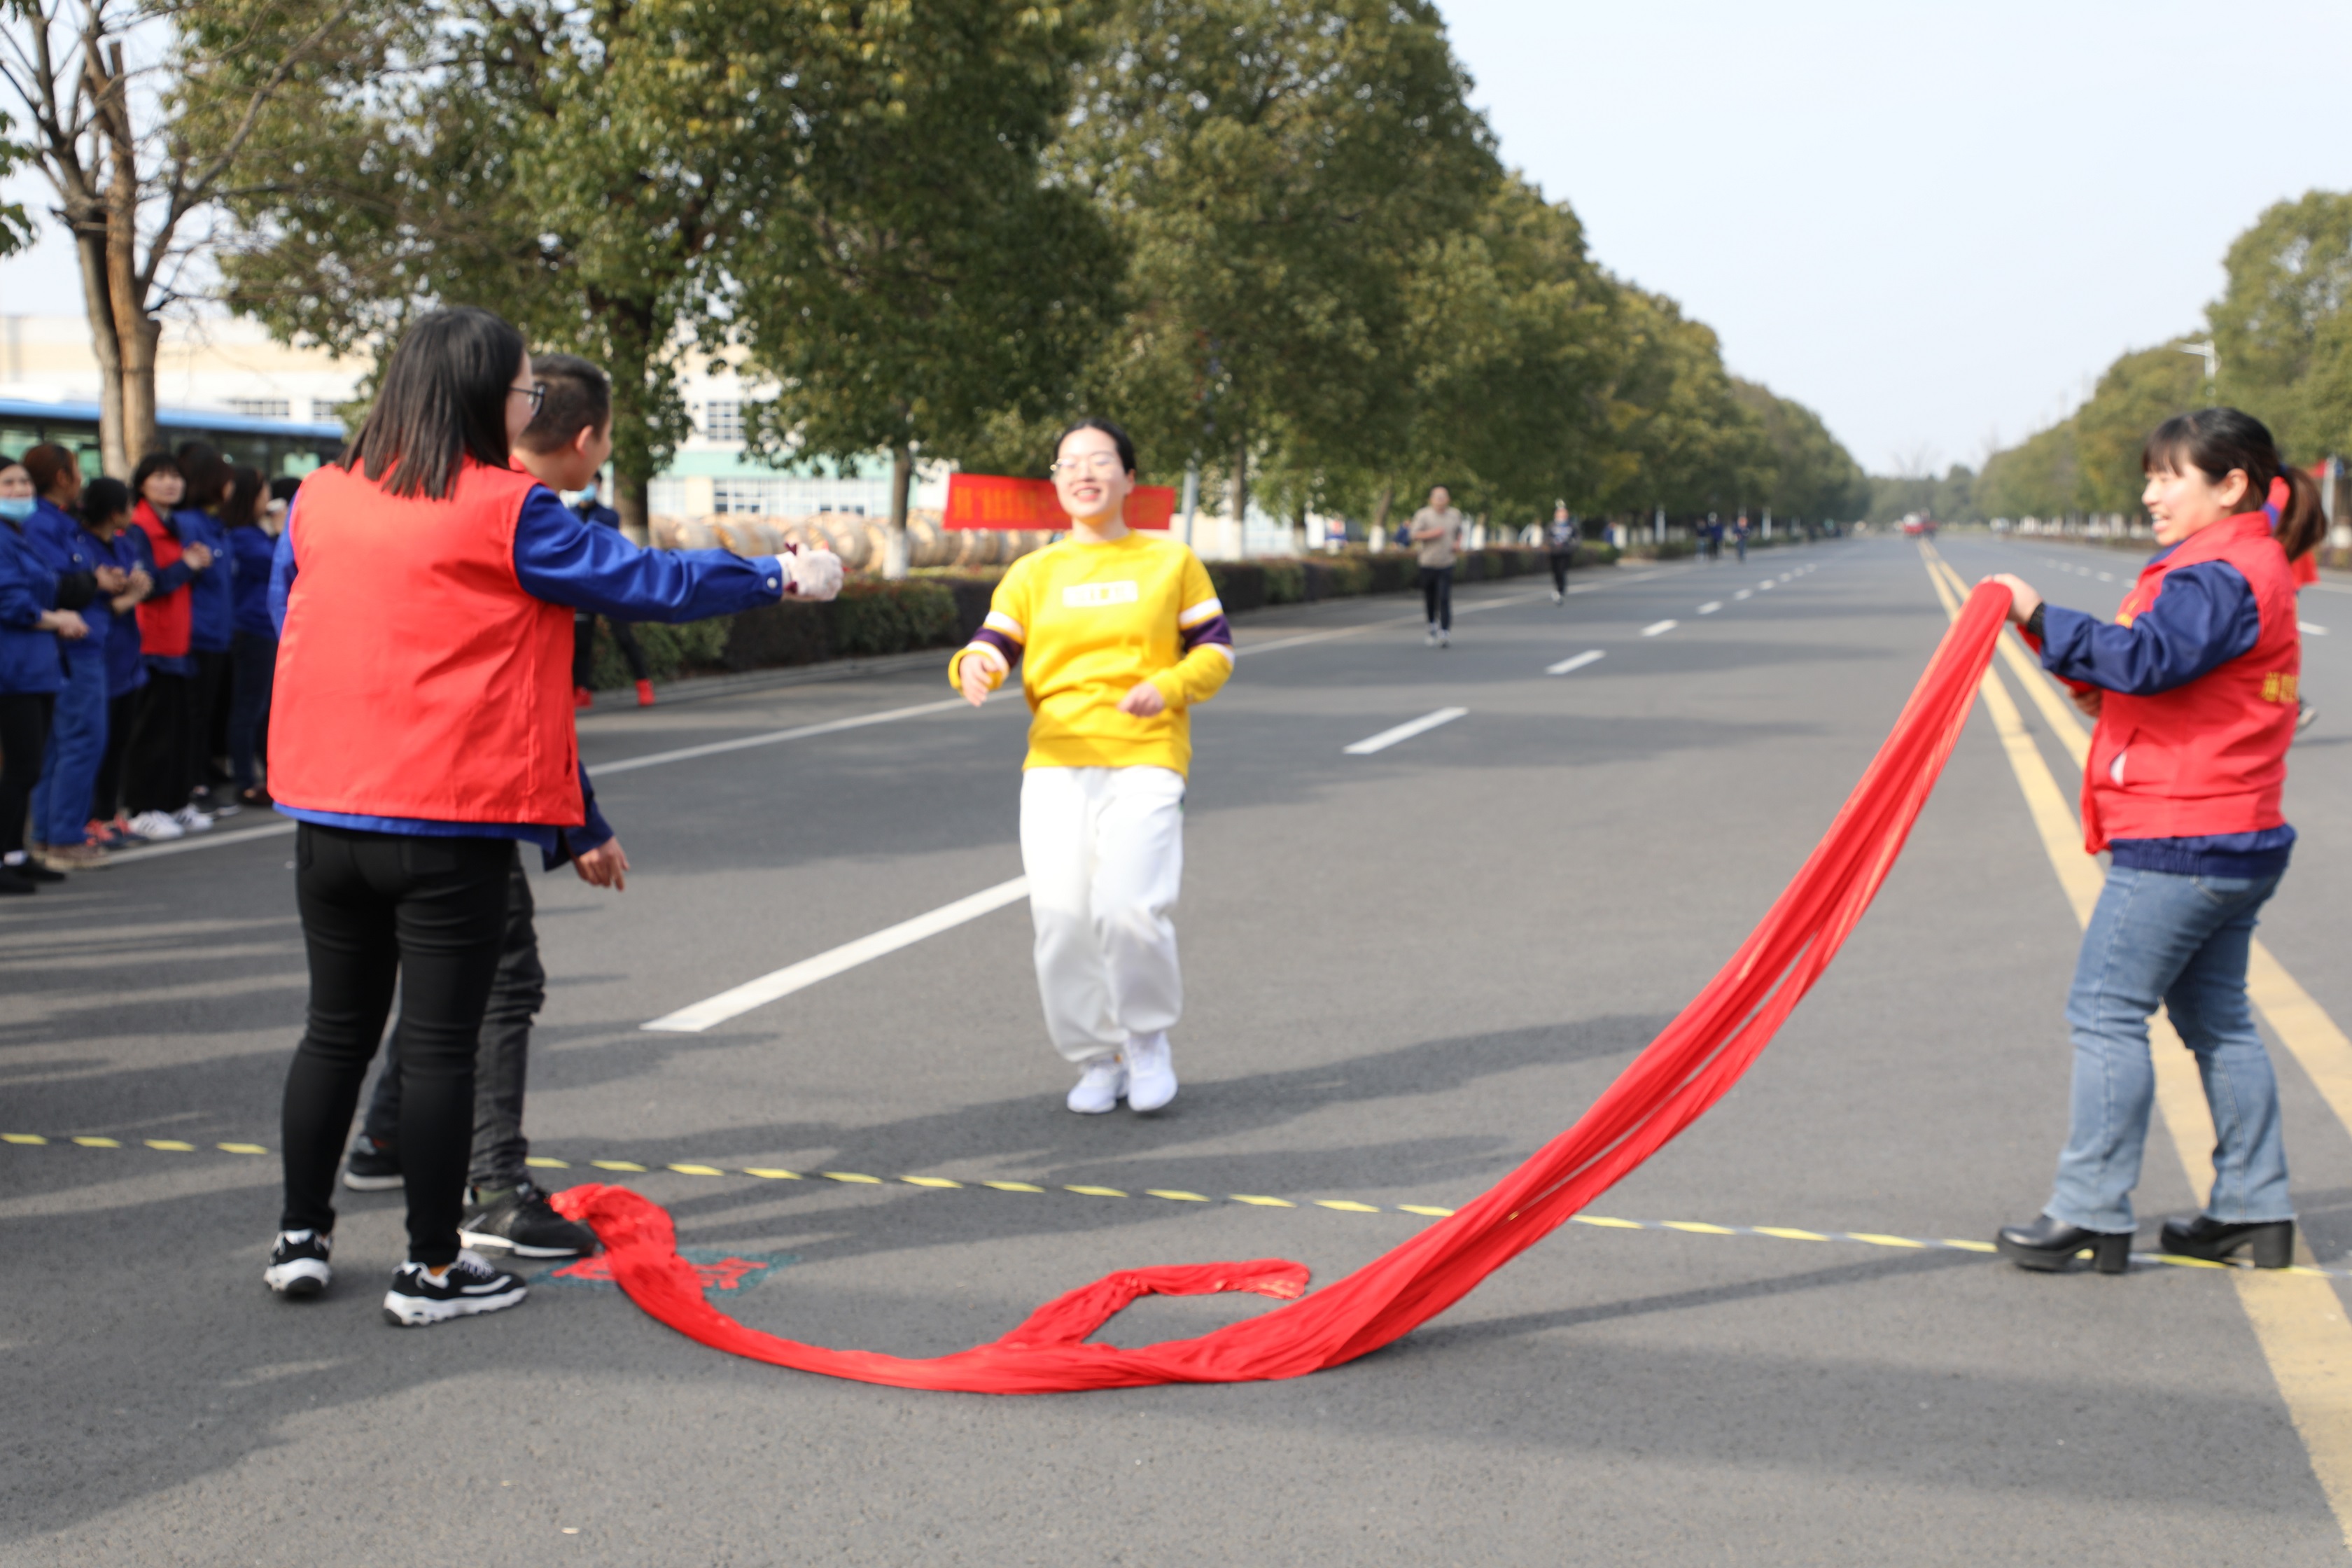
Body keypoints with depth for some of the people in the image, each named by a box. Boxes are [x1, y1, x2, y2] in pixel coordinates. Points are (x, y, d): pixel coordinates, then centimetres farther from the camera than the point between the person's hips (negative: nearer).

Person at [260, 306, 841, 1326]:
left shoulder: (320, 498, 4)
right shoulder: (505, 513, -12)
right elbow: (648, 582, -6)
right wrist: (776, 578, 8)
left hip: (329, 812, 6)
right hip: (457, 820, -5)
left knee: (337, 1029, 17)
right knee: (441, 1043, 3)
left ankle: (300, 1238, 25)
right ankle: (432, 1271, 10)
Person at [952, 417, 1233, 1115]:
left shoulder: (1171, 560, 10)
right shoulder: (1033, 573, 14)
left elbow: (1216, 650, 10)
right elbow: (993, 645, 5)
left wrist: (1169, 687, -10)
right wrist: (975, 667, -20)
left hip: (1145, 759, -2)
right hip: (1056, 762, 2)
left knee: (1129, 906, -20)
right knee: (1061, 915, -6)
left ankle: (1148, 1033, 7)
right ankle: (1098, 1060, 13)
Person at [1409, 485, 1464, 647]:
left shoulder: (1455, 515, 7)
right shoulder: (1423, 515, -4)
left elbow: (1459, 532, 25)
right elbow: (1414, 535, -8)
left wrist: (1458, 543, 5)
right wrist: (1431, 534, -19)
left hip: (1446, 565, 1)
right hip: (1428, 565, -1)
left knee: (1445, 598, -12)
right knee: (1430, 599, 7)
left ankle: (1446, 632, -15)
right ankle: (1433, 625, 31)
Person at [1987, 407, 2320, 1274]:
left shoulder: (2219, 576, -14)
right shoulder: (2245, 571, 19)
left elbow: (2147, 658, -28)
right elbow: (2165, 676, 17)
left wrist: (2044, 621, -26)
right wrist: (2075, 654, 3)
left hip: (2178, 843, -11)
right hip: (2236, 842, 11)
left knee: (2106, 1010, -6)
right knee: (2216, 1017, 15)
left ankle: (2092, 1212, -1)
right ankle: (2256, 1210, 20)